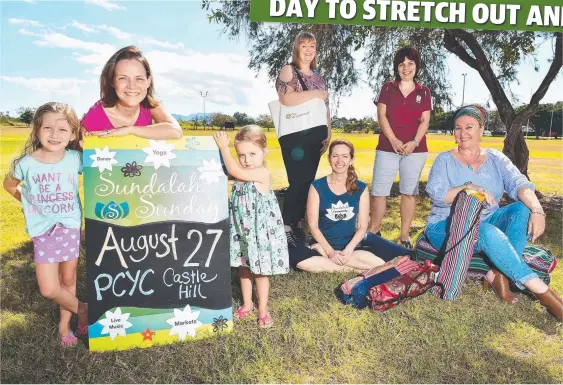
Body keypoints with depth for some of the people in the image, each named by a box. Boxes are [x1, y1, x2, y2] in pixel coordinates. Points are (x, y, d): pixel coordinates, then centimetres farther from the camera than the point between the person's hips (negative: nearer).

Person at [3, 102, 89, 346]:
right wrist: (29, 202, 3)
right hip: (44, 232, -1)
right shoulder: (27, 163, -10)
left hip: (71, 227, 1)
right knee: (48, 289, -2)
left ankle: (64, 323, 34)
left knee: (68, 280, 14)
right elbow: (9, 184, 9)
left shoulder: (75, 159, -10)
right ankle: (82, 310, 24)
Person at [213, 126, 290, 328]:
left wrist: (223, 146, -20)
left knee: (260, 271, 8)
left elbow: (234, 171, -26)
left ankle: (263, 309, 27)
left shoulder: (263, 174, -20)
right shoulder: (242, 174, 3)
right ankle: (247, 304, 37)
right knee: (243, 269, 18)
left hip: (260, 231, -7)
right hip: (241, 230, 7)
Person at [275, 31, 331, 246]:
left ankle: (299, 225, 16)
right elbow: (287, 99, -20)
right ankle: (287, 227, 0)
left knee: (308, 181, 7)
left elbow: (326, 107, 19)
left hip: (315, 136, 7)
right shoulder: (288, 71, -1)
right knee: (297, 182, -8)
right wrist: (316, 93, -13)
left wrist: (328, 134, 9)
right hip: (295, 136, -6)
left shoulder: (317, 75, 18)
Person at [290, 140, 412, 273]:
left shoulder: (361, 188, 3)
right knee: (295, 257, -35)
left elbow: (362, 226, 0)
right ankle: (354, 269, -19)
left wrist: (348, 250, -17)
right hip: (325, 243, -2)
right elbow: (313, 225, -6)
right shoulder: (317, 187, -3)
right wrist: (330, 251, -17)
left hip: (353, 242, 2)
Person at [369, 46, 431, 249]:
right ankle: (373, 231, 10)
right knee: (379, 190, -3)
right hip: (387, 147, -1)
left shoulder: (424, 92, 10)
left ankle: (404, 236, 10)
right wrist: (393, 140, -12)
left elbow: (425, 120, 4)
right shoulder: (388, 88, 8)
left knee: (409, 192, 3)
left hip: (415, 149, 1)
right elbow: (381, 115, 0)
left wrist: (414, 142, -13)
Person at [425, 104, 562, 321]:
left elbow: (519, 183, -10)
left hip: (487, 222, 4)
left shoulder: (495, 159, 7)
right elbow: (436, 194, -16)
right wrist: (469, 188, -31)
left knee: (523, 208, -21)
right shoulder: (445, 160, 0)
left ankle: (498, 275, -27)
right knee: (489, 233, -34)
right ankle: (541, 290, -28)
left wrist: (536, 209, -30)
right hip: (448, 227, -4)